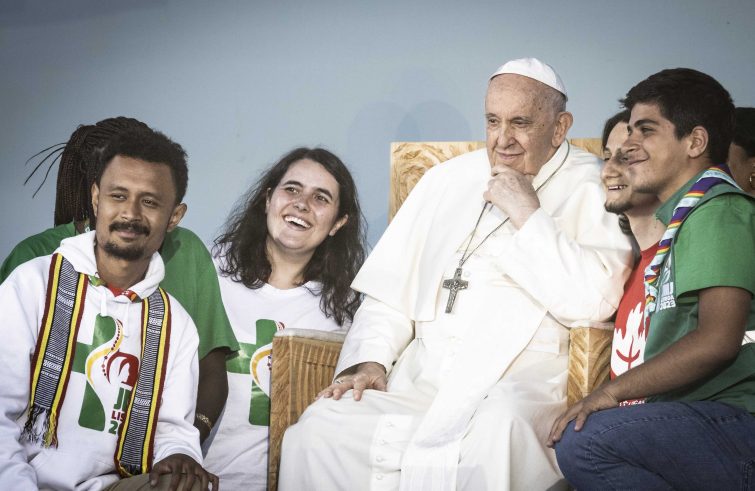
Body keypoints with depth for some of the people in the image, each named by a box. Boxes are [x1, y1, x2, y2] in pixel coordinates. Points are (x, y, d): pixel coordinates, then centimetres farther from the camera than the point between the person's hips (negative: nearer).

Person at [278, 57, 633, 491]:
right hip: (419, 381, 4)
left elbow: (597, 300, -15)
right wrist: (370, 359, 1)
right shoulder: (448, 180, 18)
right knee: (320, 428, -20)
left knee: (498, 424, -38)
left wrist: (529, 215, -11)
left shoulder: (591, 189, 2)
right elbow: (389, 293, 18)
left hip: (519, 385, -4)